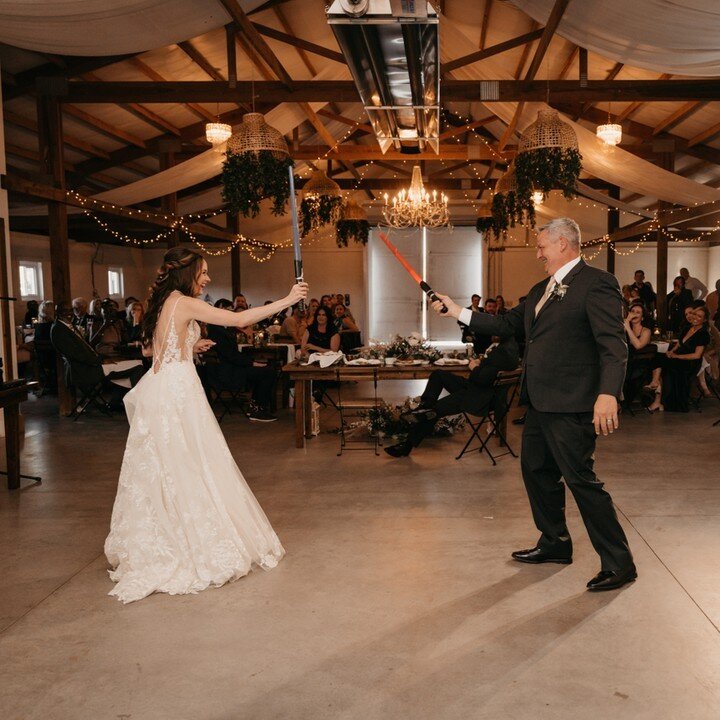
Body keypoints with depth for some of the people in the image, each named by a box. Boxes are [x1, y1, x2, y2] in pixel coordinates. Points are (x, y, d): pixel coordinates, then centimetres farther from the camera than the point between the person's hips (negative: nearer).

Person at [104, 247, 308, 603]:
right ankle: (198, 546, 10)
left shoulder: (162, 303, 13)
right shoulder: (185, 303, -12)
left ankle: (152, 547, 25)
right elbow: (239, 319, -19)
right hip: (177, 392, -9)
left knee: (161, 471, 15)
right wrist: (287, 300, -15)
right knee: (189, 468, 1)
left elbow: (149, 348, 22)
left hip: (159, 391, 9)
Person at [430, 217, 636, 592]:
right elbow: (507, 323, 21)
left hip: (570, 405, -10)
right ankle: (555, 544, 35)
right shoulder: (541, 290, 17)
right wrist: (458, 312, 18)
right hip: (539, 402, 10)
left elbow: (613, 343, -21)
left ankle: (618, 564, 9)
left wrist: (608, 393, -32)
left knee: (581, 479, -5)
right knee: (536, 471, 18)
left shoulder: (596, 283, -12)